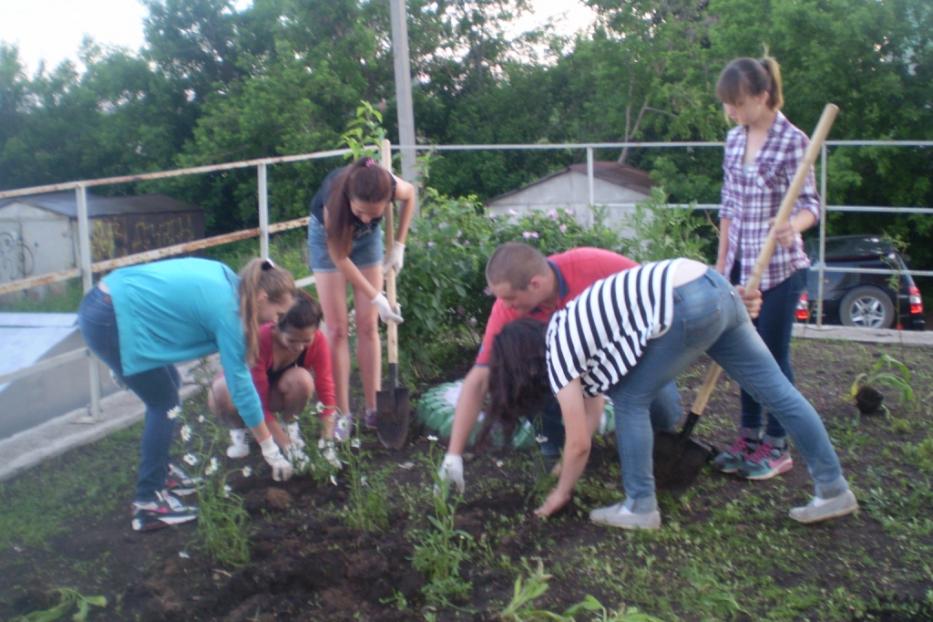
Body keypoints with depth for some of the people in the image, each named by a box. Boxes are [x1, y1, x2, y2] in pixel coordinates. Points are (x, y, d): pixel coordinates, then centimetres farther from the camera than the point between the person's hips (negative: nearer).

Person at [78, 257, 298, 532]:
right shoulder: (227, 310, -14)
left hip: (106, 301, 9)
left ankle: (157, 473, 30)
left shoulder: (226, 279, 7)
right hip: (109, 322, -9)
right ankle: (148, 503, 4)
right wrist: (270, 449, -4)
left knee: (168, 385, 18)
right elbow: (240, 383, -11)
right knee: (165, 404, -1)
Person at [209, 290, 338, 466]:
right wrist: (285, 445, -35)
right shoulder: (259, 339, -37)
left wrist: (327, 441, -30)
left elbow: (325, 388, -22)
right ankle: (240, 429, -4)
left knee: (302, 380, -35)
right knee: (221, 394, -38)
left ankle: (290, 425, -3)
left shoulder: (318, 341, -27)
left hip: (279, 391, 2)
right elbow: (257, 400, -33)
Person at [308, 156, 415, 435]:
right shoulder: (334, 199, -41)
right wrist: (377, 298, -25)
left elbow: (410, 194, -7)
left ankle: (372, 409, 6)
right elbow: (339, 257, -27)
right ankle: (342, 413, 0)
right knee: (337, 329, -5)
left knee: (368, 325, 0)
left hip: (367, 236, 3)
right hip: (329, 234, -2)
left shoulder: (391, 186, -35)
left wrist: (398, 246, -9)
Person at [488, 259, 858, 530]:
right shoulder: (568, 329, 24)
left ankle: (640, 507, 15)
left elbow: (579, 443, 6)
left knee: (630, 400, 5)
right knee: (774, 388, 14)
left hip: (689, 307, -10)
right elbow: (591, 400, 34)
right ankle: (834, 490, 24)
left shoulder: (557, 356, 0)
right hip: (713, 285, 10)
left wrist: (561, 492, 21)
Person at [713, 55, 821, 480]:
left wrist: (794, 225, -37)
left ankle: (777, 447, 14)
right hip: (742, 265, 6)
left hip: (780, 266, -6)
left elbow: (809, 204, -14)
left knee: (773, 354, 1)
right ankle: (749, 436, 25)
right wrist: (722, 261, 13)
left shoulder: (791, 141, -12)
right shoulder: (734, 139, 7)